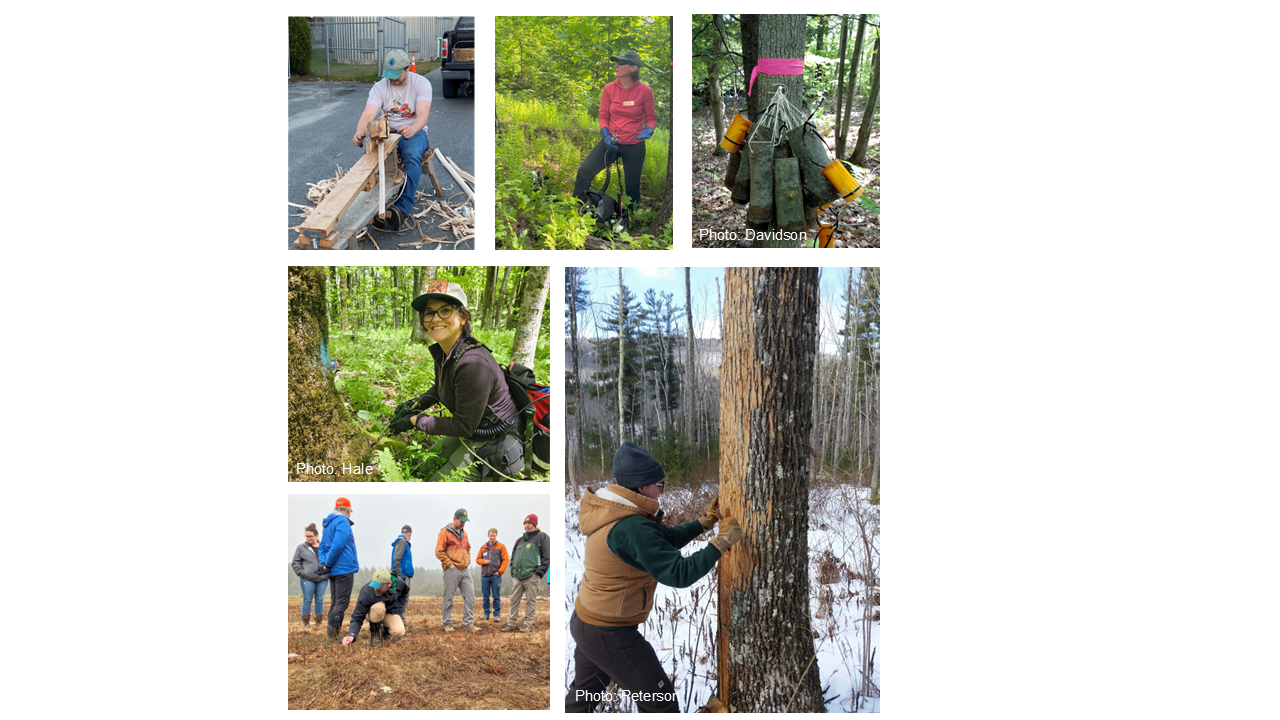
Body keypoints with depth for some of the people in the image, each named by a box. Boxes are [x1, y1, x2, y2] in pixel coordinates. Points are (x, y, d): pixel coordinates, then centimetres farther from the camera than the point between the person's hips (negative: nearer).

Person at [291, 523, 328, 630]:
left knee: (320, 600, 6)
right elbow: (295, 563, 5)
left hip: (322, 579, 2)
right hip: (307, 579, -2)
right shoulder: (302, 548, 3)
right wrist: (301, 573, -7)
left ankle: (319, 622, 14)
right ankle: (306, 623, 5)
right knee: (307, 600, 0)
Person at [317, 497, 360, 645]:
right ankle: (333, 635, -14)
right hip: (344, 569, -9)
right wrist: (327, 565, -14)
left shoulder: (328, 524, 18)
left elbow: (322, 547, 18)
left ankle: (333, 636, 13)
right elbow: (338, 545, -22)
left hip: (333, 571, 9)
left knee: (335, 602, 12)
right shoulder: (342, 522, -11)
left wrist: (323, 563, 3)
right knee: (342, 602, -8)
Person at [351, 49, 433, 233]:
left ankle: (403, 209, -46)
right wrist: (359, 133, -38)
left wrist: (413, 129, -45)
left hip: (414, 131, -2)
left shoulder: (421, 83, -8)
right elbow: (368, 115, -15)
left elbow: (423, 114, -21)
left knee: (412, 155, -38)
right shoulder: (379, 87, -2)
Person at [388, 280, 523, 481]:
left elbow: (464, 426, -25)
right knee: (424, 473, 19)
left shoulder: (473, 363, -32)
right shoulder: (442, 351, -3)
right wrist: (416, 404, 1)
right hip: (467, 434, 10)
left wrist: (416, 421, -16)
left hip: (491, 446, -9)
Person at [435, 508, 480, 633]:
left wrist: (467, 561, 14)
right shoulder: (445, 532, -4)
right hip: (452, 570, -6)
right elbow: (439, 552, -8)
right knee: (448, 598, 0)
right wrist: (449, 564, -11)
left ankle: (468, 623, 1)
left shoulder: (463, 532, 18)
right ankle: (447, 624, 9)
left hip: (465, 570, 6)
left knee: (470, 595, -2)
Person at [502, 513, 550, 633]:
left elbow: (547, 556, -2)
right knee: (514, 600, 5)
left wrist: (539, 571, -10)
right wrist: (513, 570, 13)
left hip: (531, 576, -6)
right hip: (517, 576, 6)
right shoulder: (520, 540, 22)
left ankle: (528, 624, 0)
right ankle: (511, 623, 10)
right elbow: (513, 556, 28)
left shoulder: (541, 537, 4)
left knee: (531, 600, -3)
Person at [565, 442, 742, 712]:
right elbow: (679, 574, -30)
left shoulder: (616, 513, 1)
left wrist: (704, 523, 6)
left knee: (583, 694, 26)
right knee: (659, 703, 4)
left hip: (584, 620, 10)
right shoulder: (632, 528, -28)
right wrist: (723, 541, -23)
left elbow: (665, 540, 14)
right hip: (610, 636, -10)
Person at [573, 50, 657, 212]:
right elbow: (603, 116, 2)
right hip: (611, 142, 1)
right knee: (584, 171, -18)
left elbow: (650, 118, 1)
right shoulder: (609, 89, -3)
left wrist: (648, 130, -20)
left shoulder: (644, 91, -7)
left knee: (632, 187, 10)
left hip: (634, 145, -1)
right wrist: (606, 136, -14)